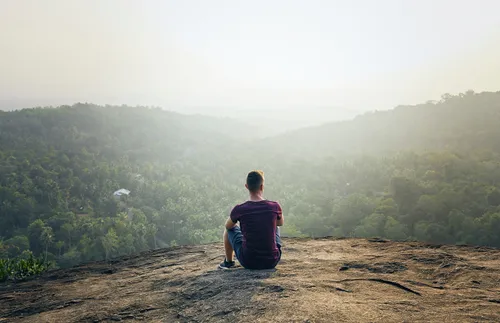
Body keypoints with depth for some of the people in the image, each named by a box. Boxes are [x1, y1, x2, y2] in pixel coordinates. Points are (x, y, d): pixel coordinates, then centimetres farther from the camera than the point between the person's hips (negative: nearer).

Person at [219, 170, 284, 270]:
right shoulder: (274, 206, -11)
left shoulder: (239, 210, -13)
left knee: (230, 229, 22)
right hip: (272, 261, 1)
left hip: (248, 262, -1)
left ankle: (228, 262, 38)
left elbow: (228, 226, 10)